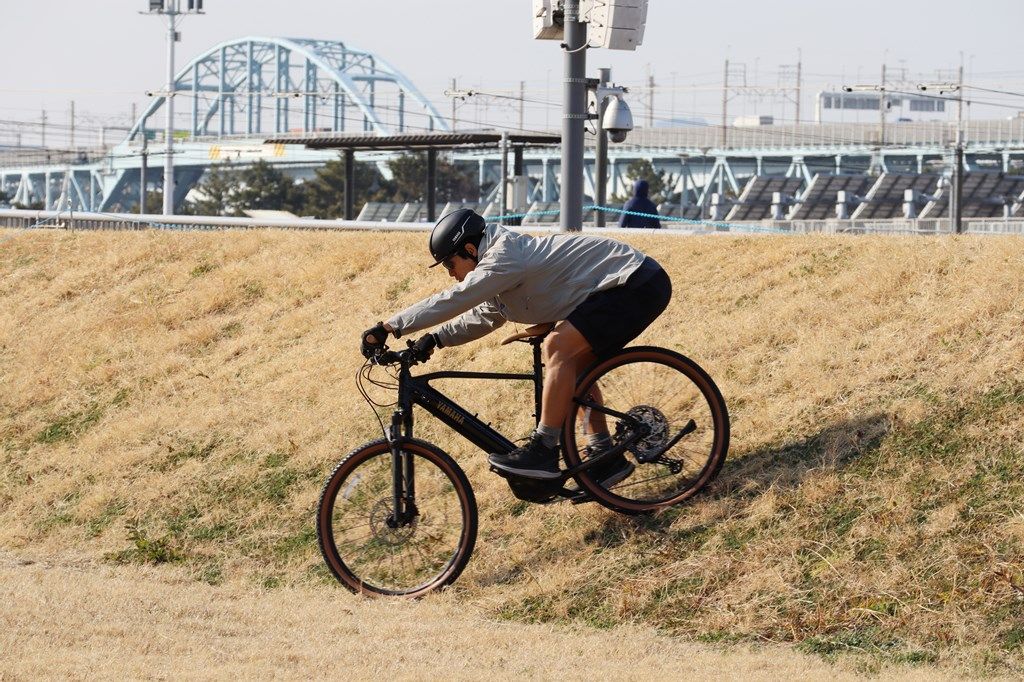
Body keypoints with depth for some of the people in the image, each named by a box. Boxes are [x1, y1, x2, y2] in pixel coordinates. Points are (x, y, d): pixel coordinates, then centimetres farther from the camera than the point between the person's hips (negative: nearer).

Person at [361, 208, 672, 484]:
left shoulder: (505, 259, -18)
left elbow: (451, 301, -23)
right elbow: (480, 318, 26)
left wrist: (388, 327, -20)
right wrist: (435, 340, 10)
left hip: (639, 284, -11)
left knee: (559, 347, -19)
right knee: (573, 367, 15)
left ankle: (543, 453, -17)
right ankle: (605, 457, 20)